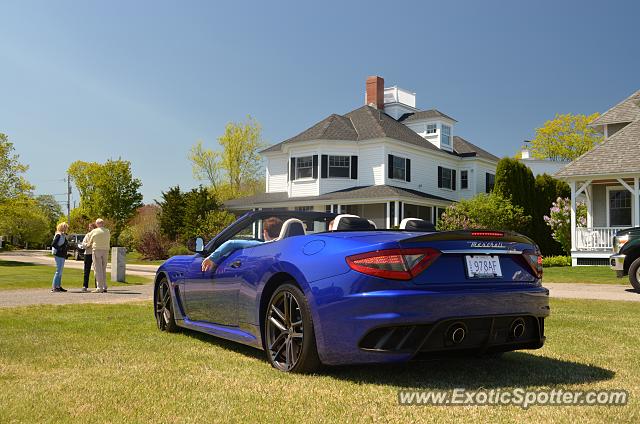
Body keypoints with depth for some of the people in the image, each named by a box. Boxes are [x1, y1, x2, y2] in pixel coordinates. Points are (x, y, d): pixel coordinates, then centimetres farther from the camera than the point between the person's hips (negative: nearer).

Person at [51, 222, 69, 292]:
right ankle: (54, 287, -6)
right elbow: (53, 244, -19)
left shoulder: (63, 235, 16)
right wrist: (59, 249, -15)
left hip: (62, 255, 9)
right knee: (58, 271, -9)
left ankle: (59, 286, 19)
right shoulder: (58, 235, -11)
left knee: (60, 271, 13)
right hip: (59, 255, -9)